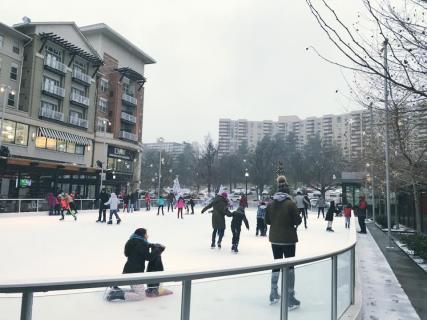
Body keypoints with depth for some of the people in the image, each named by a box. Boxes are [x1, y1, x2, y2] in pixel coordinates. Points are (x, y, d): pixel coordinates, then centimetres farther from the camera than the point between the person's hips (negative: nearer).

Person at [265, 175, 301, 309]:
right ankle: (290, 299, 7)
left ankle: (274, 295, 27)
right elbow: (297, 221, -12)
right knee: (289, 266, 5)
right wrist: (296, 219, 9)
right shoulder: (290, 204, -16)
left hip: (275, 239, 5)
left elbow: (267, 220, 5)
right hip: (288, 239, -4)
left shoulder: (270, 204, -2)